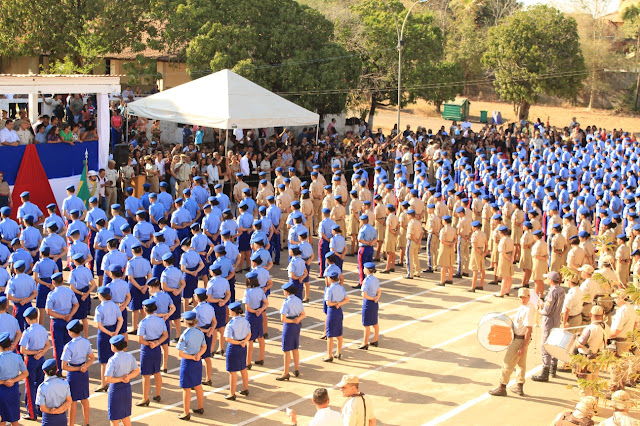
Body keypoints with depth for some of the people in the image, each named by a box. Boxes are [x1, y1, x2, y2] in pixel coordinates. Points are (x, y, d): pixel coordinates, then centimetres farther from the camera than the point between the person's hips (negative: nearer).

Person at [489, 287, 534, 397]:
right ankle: (519, 387, 26)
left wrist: (523, 346, -26)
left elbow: (529, 329, -26)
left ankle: (502, 388, 4)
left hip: (520, 340, -10)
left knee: (508, 363, -3)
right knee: (521, 363, 17)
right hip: (519, 338, 10)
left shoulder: (528, 310, -24)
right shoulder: (523, 307, 7)